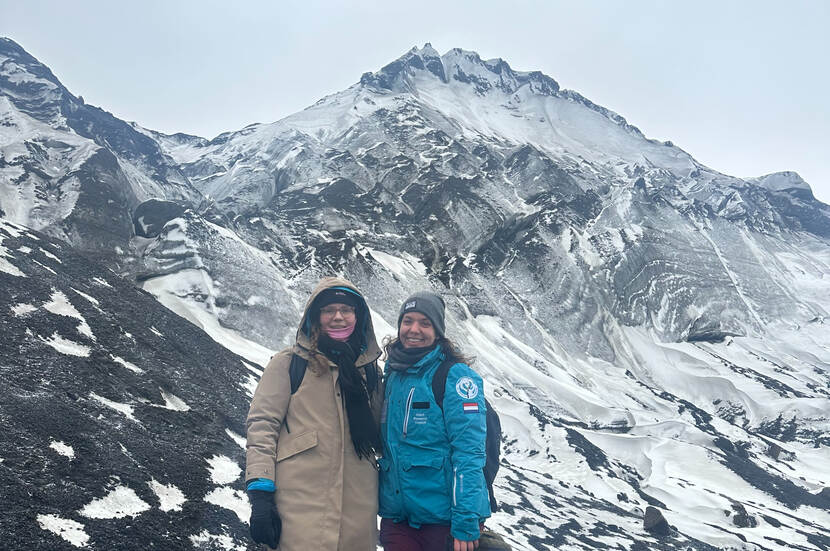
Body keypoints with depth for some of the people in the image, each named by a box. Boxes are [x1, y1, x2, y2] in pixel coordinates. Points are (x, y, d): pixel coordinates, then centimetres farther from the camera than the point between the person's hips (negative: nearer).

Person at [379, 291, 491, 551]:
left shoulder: (456, 376, -11)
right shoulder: (391, 376, 7)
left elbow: (468, 453, -17)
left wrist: (466, 523, -21)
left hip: (443, 519, -5)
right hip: (396, 516, 5)